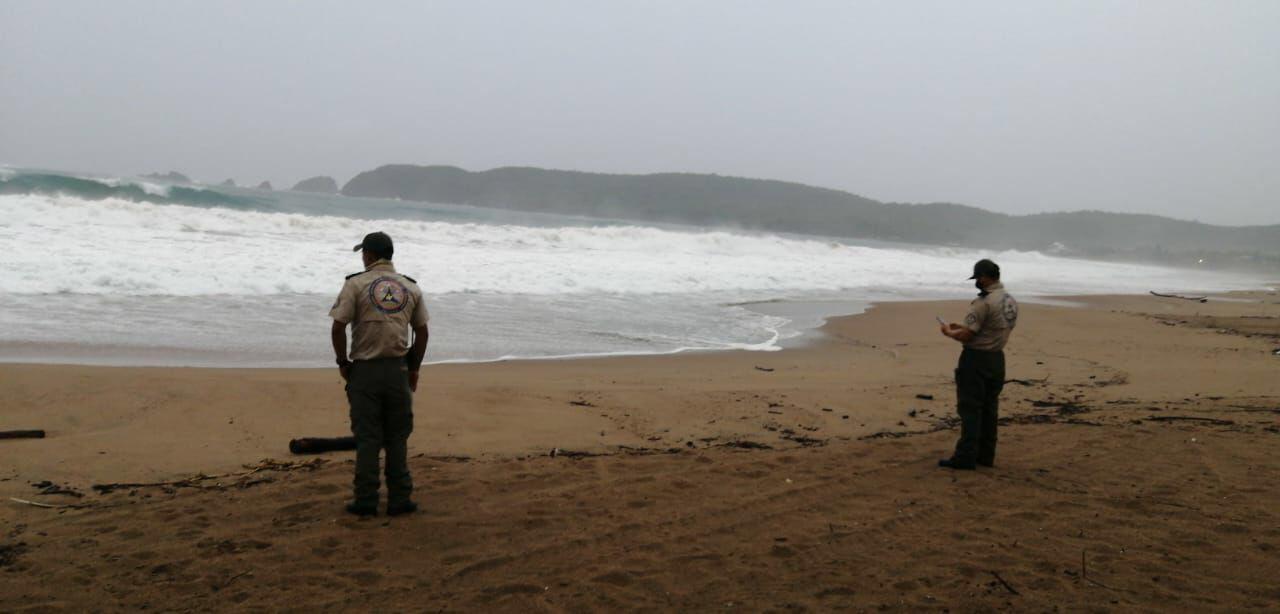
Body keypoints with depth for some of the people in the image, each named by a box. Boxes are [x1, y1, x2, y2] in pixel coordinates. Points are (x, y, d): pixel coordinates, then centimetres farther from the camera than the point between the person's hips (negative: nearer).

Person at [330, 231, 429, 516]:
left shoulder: (356, 284, -3)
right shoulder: (410, 287, 8)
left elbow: (338, 327, -10)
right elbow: (422, 332, 9)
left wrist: (343, 362, 3)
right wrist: (414, 367, 18)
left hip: (365, 370, -2)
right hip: (398, 370, 2)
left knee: (367, 437, 4)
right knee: (397, 437, 9)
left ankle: (366, 501, 8)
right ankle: (399, 500, 10)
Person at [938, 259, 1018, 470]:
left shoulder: (983, 303, -20)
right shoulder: (1011, 302, 9)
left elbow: (966, 336, -20)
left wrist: (949, 332, 0)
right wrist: (962, 328, 18)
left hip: (976, 359, -9)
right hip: (997, 359, 9)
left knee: (970, 408, -4)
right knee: (989, 409, 13)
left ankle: (965, 457, -4)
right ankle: (986, 456, 19)